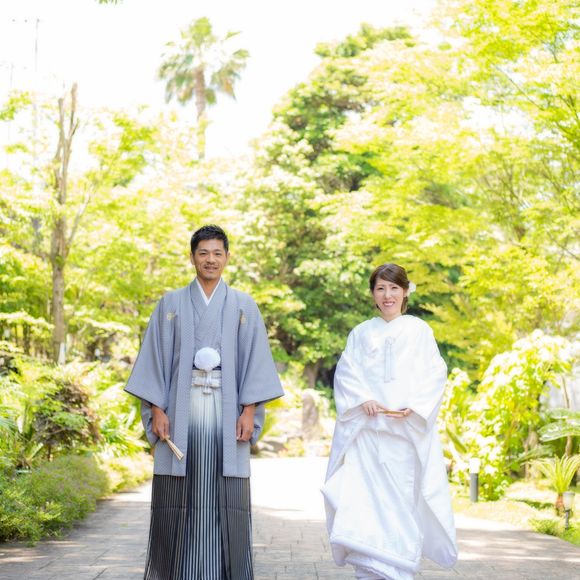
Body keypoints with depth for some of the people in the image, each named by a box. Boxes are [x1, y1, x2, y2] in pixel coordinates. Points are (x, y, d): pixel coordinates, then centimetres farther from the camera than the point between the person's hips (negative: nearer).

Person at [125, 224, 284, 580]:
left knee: (226, 500, -2)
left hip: (226, 411, 0)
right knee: (178, 502, -1)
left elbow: (254, 361, 5)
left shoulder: (244, 306, 10)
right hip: (181, 410, 0)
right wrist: (157, 411, -3)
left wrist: (249, 411, -5)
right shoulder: (171, 304, 9)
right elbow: (156, 358, 6)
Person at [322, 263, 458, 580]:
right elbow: (345, 374, 6)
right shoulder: (361, 333, 15)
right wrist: (363, 400, -13)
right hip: (368, 430, 1)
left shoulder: (419, 331, 10)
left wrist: (414, 406, -13)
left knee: (404, 499, -3)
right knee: (365, 495, -9)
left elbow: (435, 374, 2)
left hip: (408, 429, -1)